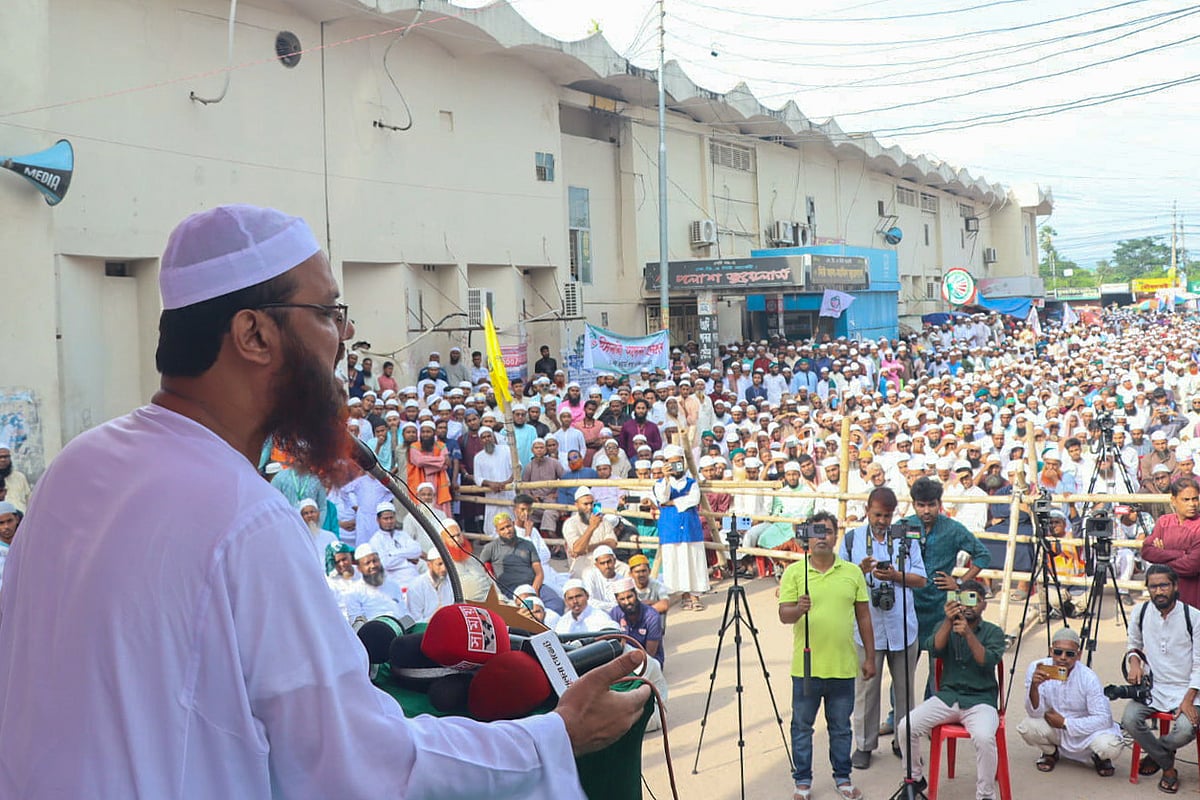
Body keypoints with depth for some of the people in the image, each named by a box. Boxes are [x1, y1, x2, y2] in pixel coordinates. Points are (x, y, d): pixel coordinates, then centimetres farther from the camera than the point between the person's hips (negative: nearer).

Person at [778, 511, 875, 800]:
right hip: (806, 666, -1)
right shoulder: (794, 572, -2)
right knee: (802, 726, 8)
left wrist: (870, 657, 8)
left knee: (841, 727, 13)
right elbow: (783, 614, -7)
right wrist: (798, 609, -29)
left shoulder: (853, 572, 5)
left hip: (843, 667, 2)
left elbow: (863, 617, 9)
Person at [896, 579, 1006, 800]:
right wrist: (948, 621, -21)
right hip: (946, 696, 3)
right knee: (905, 727, -19)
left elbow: (989, 661, -13)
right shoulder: (946, 627, 11)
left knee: (984, 737, -34)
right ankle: (915, 779, 6)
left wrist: (968, 634, -26)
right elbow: (933, 650, -9)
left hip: (980, 700, -3)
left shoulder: (993, 632, 4)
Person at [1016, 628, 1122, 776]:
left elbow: (1104, 719, -19)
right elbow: (1035, 713, -19)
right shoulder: (1037, 668, -18)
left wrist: (1065, 722, -21)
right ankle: (1050, 752, 8)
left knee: (1110, 746, -31)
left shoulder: (1088, 678, -22)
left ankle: (1099, 757, 9)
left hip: (1085, 729, -2)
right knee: (1027, 727, -28)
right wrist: (1034, 686, -38)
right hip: (1053, 727, 2)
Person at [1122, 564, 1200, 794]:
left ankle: (1155, 753, 7)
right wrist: (1134, 661, -5)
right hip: (1152, 687, 3)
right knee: (1129, 719, -25)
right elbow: (1134, 645, 19)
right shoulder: (1140, 613, 0)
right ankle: (1168, 766, -1)